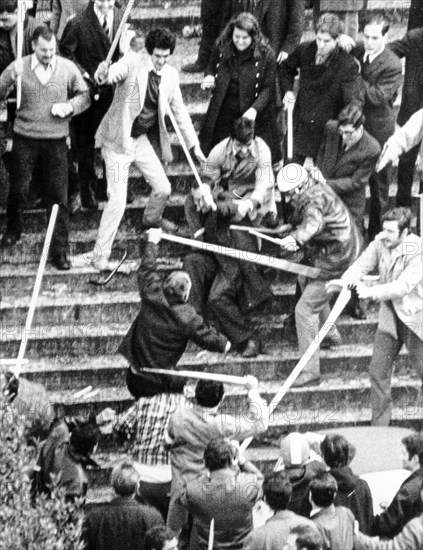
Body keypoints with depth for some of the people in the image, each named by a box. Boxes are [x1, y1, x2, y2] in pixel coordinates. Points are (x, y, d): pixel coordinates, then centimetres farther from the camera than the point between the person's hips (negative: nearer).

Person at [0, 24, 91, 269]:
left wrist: (70, 106, -13)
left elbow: (84, 96, 7)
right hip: (25, 138, 0)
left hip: (56, 140, 0)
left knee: (58, 196, 0)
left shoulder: (67, 68, -4)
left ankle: (60, 249, 6)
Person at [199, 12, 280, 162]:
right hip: (224, 112, 3)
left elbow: (268, 88, -9)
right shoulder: (221, 48, -2)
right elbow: (211, 69, 15)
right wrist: (209, 78, -10)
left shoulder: (265, 54, -12)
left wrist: (255, 109, -24)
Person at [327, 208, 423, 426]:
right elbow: (362, 264, -10)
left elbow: (404, 286, -28)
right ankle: (379, 426, 11)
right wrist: (346, 280, -31)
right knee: (378, 369, 3)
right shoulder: (380, 243, -2)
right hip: (389, 316, 6)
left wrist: (371, 292, -34)